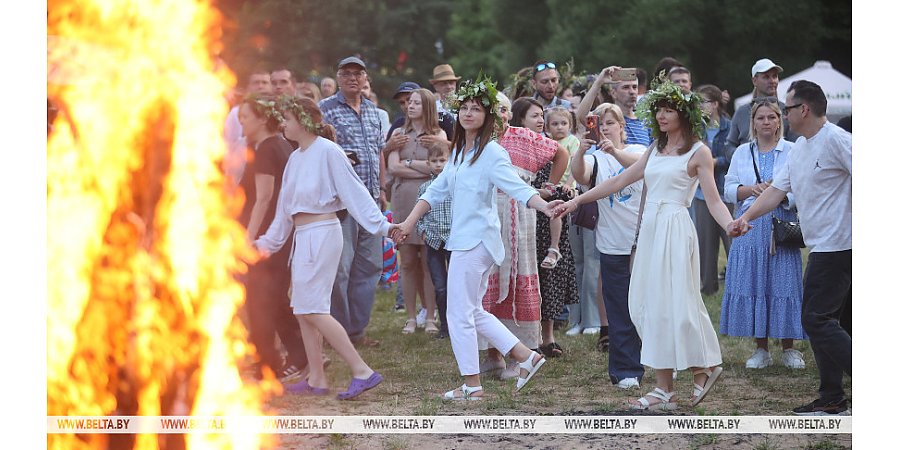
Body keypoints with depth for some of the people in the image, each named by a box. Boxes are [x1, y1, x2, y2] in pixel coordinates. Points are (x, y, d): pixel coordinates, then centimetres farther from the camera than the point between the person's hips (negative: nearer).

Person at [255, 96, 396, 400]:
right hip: (302, 236, 9)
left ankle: (362, 371, -14)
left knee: (312, 309, -13)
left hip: (321, 234, -9)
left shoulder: (327, 151, -10)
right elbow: (285, 207, 24)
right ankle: (316, 380, 12)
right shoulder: (296, 158, 16)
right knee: (303, 310, 7)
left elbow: (353, 191, -14)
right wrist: (268, 242, 29)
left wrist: (381, 225, -20)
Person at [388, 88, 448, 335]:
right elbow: (393, 167, -1)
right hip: (403, 200, 3)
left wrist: (409, 162, -6)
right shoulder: (399, 134, 10)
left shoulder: (438, 135, 4)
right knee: (407, 262, 4)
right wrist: (424, 169, -6)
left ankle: (430, 317, 3)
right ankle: (411, 317, 10)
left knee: (429, 261, -3)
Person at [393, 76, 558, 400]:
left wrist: (543, 205, -40)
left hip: (477, 238, -9)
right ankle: (526, 357, 21)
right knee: (473, 312, 16)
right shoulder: (459, 151, 14)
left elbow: (517, 187, -22)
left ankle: (472, 385, 4)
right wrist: (410, 222, 17)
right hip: (463, 238, 9)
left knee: (459, 312, -4)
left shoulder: (491, 153, -13)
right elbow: (437, 190, 20)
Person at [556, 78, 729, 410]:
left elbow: (713, 200, -7)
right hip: (649, 230, 7)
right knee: (645, 305, 1)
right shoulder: (656, 150, 18)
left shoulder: (698, 152, -1)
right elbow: (619, 181, 20)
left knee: (672, 303, -10)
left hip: (675, 230, -7)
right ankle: (664, 388, 2)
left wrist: (731, 226, -26)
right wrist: (577, 200, 17)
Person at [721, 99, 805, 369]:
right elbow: (728, 190, 9)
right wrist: (751, 190, -9)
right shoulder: (742, 153, 13)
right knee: (752, 284, 1)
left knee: (784, 283, -3)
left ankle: (789, 349, 7)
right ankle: (761, 349, 10)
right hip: (750, 228, 2)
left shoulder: (792, 152, 4)